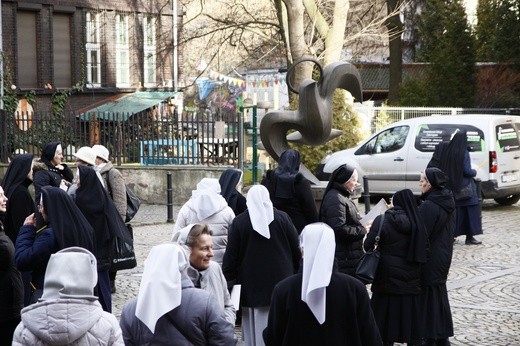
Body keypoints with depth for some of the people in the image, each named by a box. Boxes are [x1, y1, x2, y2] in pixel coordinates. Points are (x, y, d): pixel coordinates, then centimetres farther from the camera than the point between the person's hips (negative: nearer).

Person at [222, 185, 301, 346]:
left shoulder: (239, 222, -4)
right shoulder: (282, 218, -2)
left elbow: (231, 255, -1)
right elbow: (297, 249, 3)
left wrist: (228, 279, 8)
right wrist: (295, 272, 16)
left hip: (253, 286, -1)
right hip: (281, 279, 1)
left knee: (256, 327, 3)